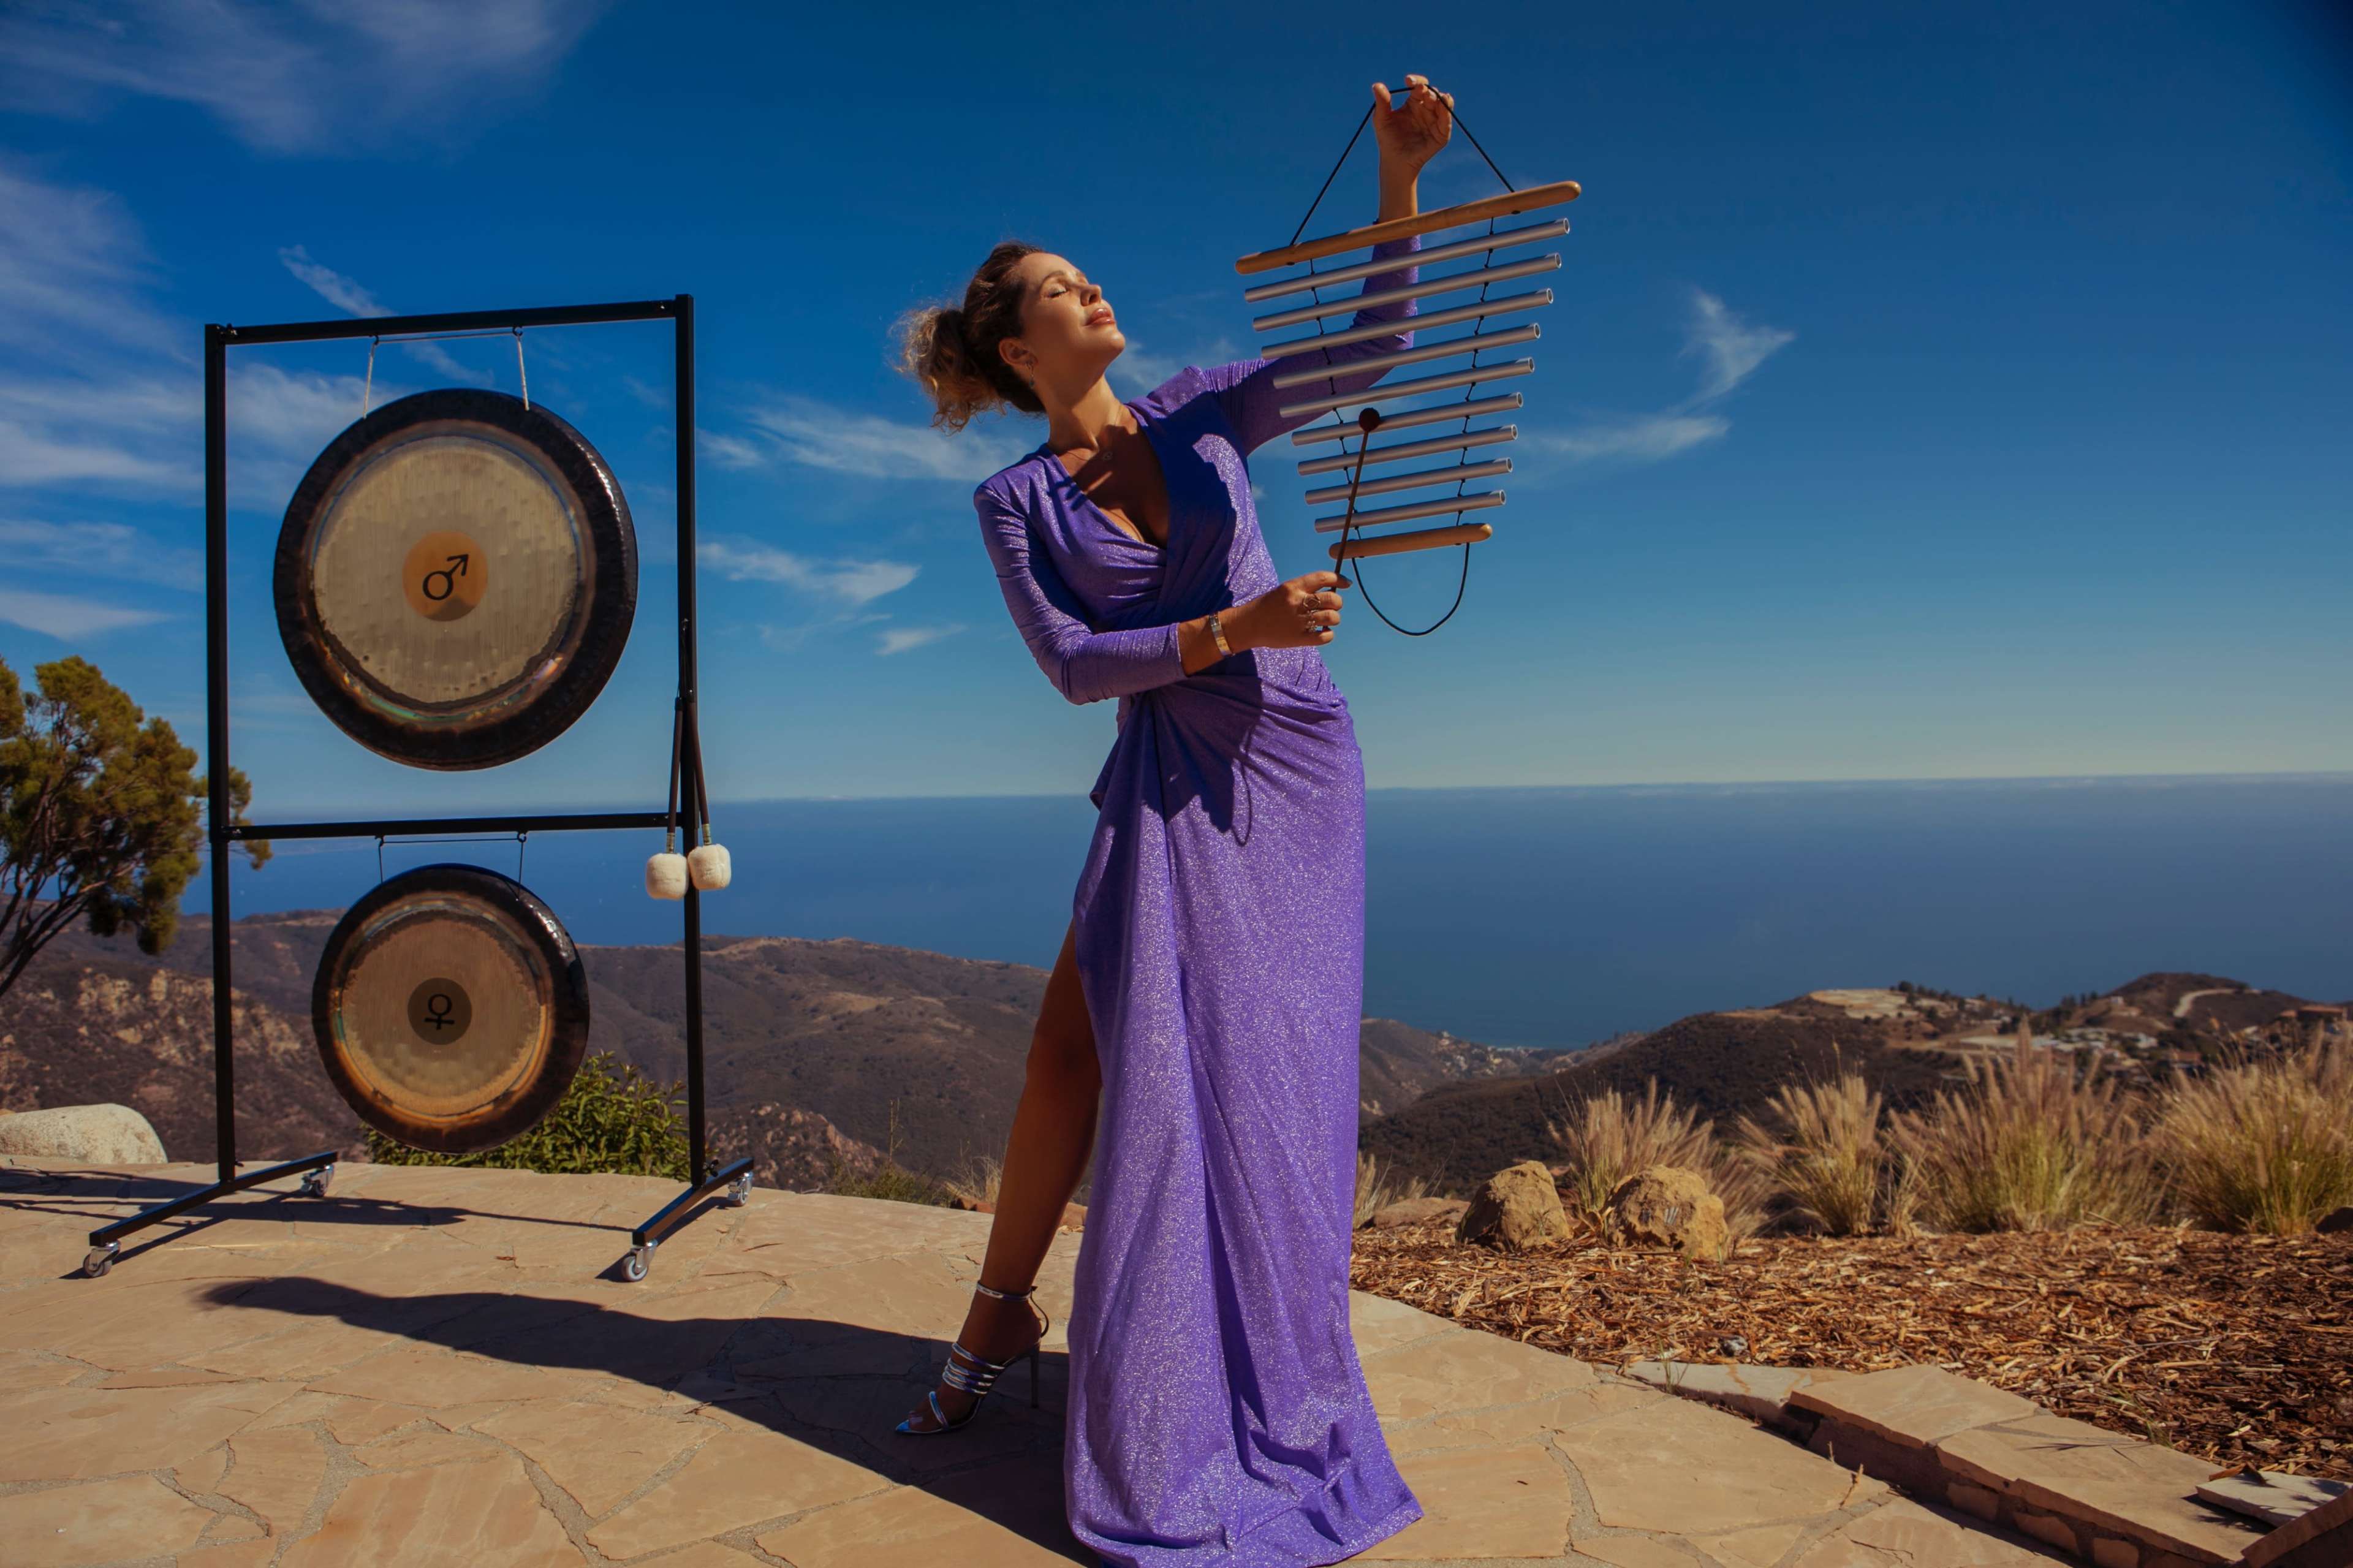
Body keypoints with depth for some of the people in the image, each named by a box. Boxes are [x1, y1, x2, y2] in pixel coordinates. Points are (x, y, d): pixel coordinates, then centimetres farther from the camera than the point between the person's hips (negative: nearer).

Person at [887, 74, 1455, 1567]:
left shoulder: (1204, 410, 6)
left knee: (1268, 1067, 3)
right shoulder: (1015, 498, 1)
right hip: (1169, 783, 0)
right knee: (1078, 1044, -3)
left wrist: (1400, 181, -9)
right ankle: (1003, 1312, 20)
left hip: (1302, 767, 1)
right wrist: (1229, 630, -21)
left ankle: (1261, 1382, 21)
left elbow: (1374, 352, 1)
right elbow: (1076, 664, -9)